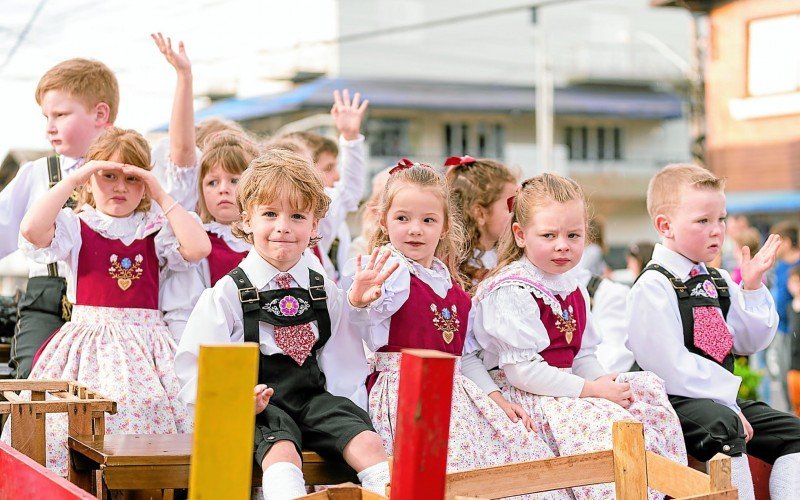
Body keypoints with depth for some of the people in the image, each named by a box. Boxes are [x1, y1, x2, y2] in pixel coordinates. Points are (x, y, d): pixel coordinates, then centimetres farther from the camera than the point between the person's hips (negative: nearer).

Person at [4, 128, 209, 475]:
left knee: (147, 408, -18)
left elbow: (198, 248, -7)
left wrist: (161, 196, -2)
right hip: (88, 342, -1)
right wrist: (73, 178, -8)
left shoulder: (156, 230, 11)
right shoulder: (76, 227, 7)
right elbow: (31, 230, -14)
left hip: (145, 347, 2)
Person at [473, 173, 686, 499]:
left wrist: (604, 381, -7)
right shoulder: (511, 292, -16)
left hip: (565, 385, 9)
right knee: (611, 424, -28)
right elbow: (522, 371, -22)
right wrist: (591, 389, -19)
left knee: (649, 390, -1)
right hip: (525, 396, -9)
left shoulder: (573, 290, 13)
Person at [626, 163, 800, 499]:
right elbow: (672, 367, -18)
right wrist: (727, 403, -17)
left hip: (721, 398, 9)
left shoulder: (719, 282, 15)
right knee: (722, 426, -36)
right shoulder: (653, 286, -12)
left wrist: (752, 286, 3)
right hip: (676, 401, -9)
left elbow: (748, 343, 13)